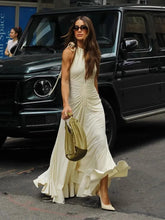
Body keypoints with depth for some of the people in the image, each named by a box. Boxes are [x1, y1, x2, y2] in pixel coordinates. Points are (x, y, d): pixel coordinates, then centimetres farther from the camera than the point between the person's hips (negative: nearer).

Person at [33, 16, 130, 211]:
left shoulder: (93, 52, 9)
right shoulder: (69, 52, -5)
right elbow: (64, 80, -10)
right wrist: (66, 105, -21)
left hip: (93, 104, 3)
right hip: (75, 104, -3)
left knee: (99, 146, -8)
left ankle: (104, 198, -9)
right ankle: (59, 187, 29)